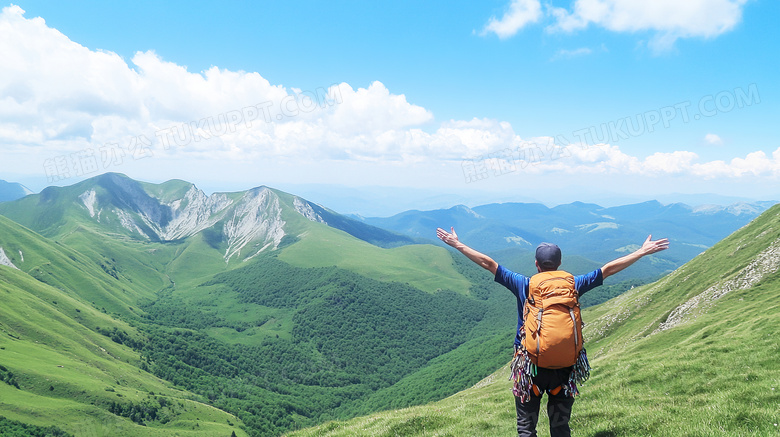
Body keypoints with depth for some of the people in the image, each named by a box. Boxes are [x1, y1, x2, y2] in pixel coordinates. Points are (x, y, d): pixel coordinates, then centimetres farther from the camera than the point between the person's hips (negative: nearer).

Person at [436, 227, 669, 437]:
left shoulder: (523, 285, -10)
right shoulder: (572, 285, -7)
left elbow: (488, 263, -8)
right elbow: (608, 269, 0)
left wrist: (458, 245, 0)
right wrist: (643, 251, 9)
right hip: (563, 368, 2)